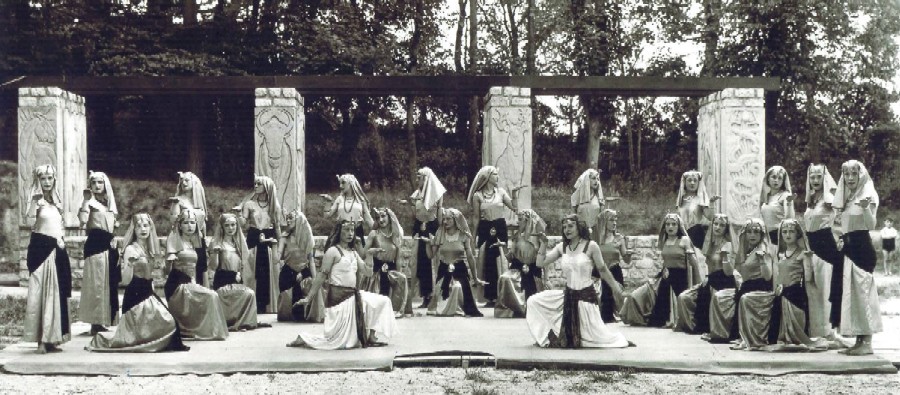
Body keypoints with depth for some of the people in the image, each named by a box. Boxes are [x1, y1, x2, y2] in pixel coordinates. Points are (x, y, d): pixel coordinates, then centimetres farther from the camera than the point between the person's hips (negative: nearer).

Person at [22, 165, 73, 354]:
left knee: (56, 293, 8)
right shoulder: (37, 201, -6)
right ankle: (41, 340, -3)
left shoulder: (56, 201, 15)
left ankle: (51, 338, 14)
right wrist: (35, 201, -27)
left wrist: (61, 241, 10)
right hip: (41, 250, -7)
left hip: (57, 251, 7)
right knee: (40, 292, -5)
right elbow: (29, 222, -23)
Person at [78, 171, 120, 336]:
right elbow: (83, 221, -24)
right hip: (95, 245, -8)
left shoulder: (109, 203, 17)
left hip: (109, 245, 8)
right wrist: (86, 200, -21)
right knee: (97, 283, -7)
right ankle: (96, 322, -3)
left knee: (109, 283, 9)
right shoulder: (91, 202, -5)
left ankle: (103, 320, 16)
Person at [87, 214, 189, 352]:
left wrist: (157, 260, 15)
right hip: (135, 295, -8)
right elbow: (125, 281, -20)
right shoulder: (131, 249, -10)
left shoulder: (150, 249, 12)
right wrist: (130, 264, -33)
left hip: (148, 294, 8)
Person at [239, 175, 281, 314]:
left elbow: (277, 227, 9)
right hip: (253, 241, -1)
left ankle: (267, 306, 9)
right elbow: (243, 223, -4)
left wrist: (278, 248, 7)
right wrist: (239, 213, -22)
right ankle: (255, 306, 3)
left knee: (268, 275, 1)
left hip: (269, 242, 1)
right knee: (254, 274, -3)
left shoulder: (274, 205, 7)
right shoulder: (249, 203, 3)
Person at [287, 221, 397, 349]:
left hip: (353, 295, 8)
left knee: (383, 301, 5)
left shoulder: (353, 252, 13)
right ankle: (303, 339, 8)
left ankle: (371, 336, 8)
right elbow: (322, 275, -12)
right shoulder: (333, 251, -9)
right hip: (338, 295, -8)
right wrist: (308, 297, -14)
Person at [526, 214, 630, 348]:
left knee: (594, 334, -4)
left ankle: (618, 339, 29)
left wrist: (615, 286, -2)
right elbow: (540, 263, 0)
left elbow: (602, 269, -4)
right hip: (568, 295, 5)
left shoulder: (591, 246, -11)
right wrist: (543, 243, -7)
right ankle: (547, 337, 12)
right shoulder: (561, 247, 1)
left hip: (586, 295, -5)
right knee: (533, 301, -2)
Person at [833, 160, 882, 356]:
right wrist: (841, 240, 6)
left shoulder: (868, 195, -7)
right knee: (851, 293, 8)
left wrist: (866, 208, -32)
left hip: (862, 247, -8)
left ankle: (867, 342, -4)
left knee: (862, 292, -8)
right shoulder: (845, 198, 14)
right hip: (848, 248, 8)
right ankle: (859, 341, 14)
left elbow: (872, 225, -16)